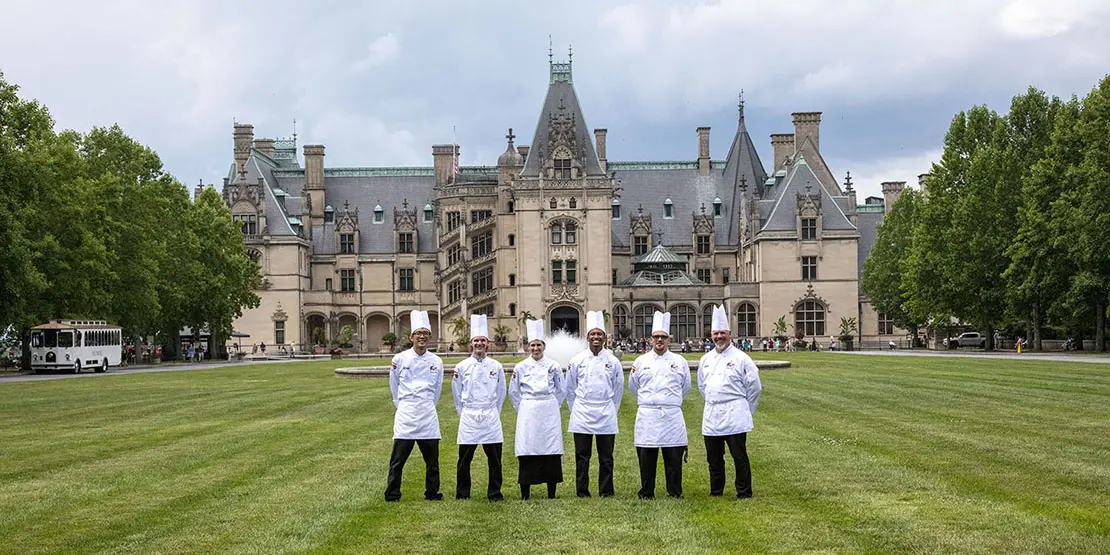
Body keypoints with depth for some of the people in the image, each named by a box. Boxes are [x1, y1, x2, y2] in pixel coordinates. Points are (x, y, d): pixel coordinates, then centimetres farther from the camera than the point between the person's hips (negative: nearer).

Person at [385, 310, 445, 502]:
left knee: (432, 458, 8)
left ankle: (432, 493, 19)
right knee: (398, 459, -3)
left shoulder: (436, 362, 6)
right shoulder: (400, 359, -1)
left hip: (428, 414, 3)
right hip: (405, 414, -3)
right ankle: (392, 495, 3)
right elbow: (394, 386, 10)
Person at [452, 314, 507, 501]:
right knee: (465, 459, 2)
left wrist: (493, 413, 10)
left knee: (494, 458, 1)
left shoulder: (496, 367, 4)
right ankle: (462, 494, 13)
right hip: (468, 418, -1)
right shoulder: (461, 367, 3)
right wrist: (464, 413, 9)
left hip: (490, 417, 1)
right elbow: (457, 394, 10)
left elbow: (501, 393, 13)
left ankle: (494, 493, 11)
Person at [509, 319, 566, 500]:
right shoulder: (520, 367, 2)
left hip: (549, 412, 0)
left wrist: (551, 406, 9)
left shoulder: (553, 366, 3)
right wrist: (522, 409, 7)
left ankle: (552, 493, 7)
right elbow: (513, 392, 10)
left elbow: (561, 390, 11)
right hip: (528, 413, 0)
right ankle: (524, 494, 3)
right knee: (526, 451, -3)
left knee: (551, 451, 0)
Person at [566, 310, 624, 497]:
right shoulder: (577, 361, 1)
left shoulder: (612, 361, 2)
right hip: (582, 415, 0)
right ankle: (582, 493, 9)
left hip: (606, 416, 0)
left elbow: (618, 388, 11)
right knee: (582, 456, 2)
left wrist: (611, 410, 12)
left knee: (606, 458, 4)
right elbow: (570, 389, 10)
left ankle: (606, 493, 12)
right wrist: (575, 411, 10)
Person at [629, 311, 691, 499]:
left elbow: (685, 387, 19)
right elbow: (633, 387, 18)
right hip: (647, 416, 0)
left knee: (673, 458, 2)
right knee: (647, 459, 2)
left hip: (672, 415, 0)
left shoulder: (680, 362, 6)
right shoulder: (641, 362, 6)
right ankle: (646, 494, 12)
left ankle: (675, 494, 11)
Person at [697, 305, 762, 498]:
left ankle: (744, 494, 4)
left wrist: (744, 409, 4)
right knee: (714, 459, 12)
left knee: (739, 457, -3)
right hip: (711, 416, 6)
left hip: (735, 417, -5)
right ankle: (715, 494, 21)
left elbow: (754, 386, -2)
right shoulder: (705, 360, 11)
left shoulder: (740, 358, -6)